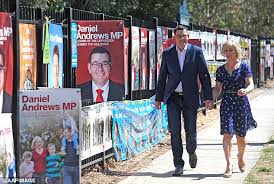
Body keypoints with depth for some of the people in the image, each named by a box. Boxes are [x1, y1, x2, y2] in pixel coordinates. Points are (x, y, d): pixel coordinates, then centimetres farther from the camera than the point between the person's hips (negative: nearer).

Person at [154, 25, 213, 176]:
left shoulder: (196, 52, 0)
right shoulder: (167, 53, 5)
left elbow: (204, 75, 0)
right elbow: (162, 77, 10)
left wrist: (208, 97, -4)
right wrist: (158, 98, 8)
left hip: (190, 98, -1)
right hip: (172, 98, 1)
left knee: (191, 131, 2)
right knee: (175, 132, -3)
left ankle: (191, 152, 33)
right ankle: (178, 165, 4)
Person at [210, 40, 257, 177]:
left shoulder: (244, 67, 0)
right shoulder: (221, 70, 9)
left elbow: (251, 84, -7)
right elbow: (217, 88, 12)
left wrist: (246, 90, -29)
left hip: (241, 102, -2)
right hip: (226, 103, 2)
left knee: (241, 136, 7)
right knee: (227, 133, -13)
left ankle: (240, 160, 33)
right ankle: (229, 165, -16)